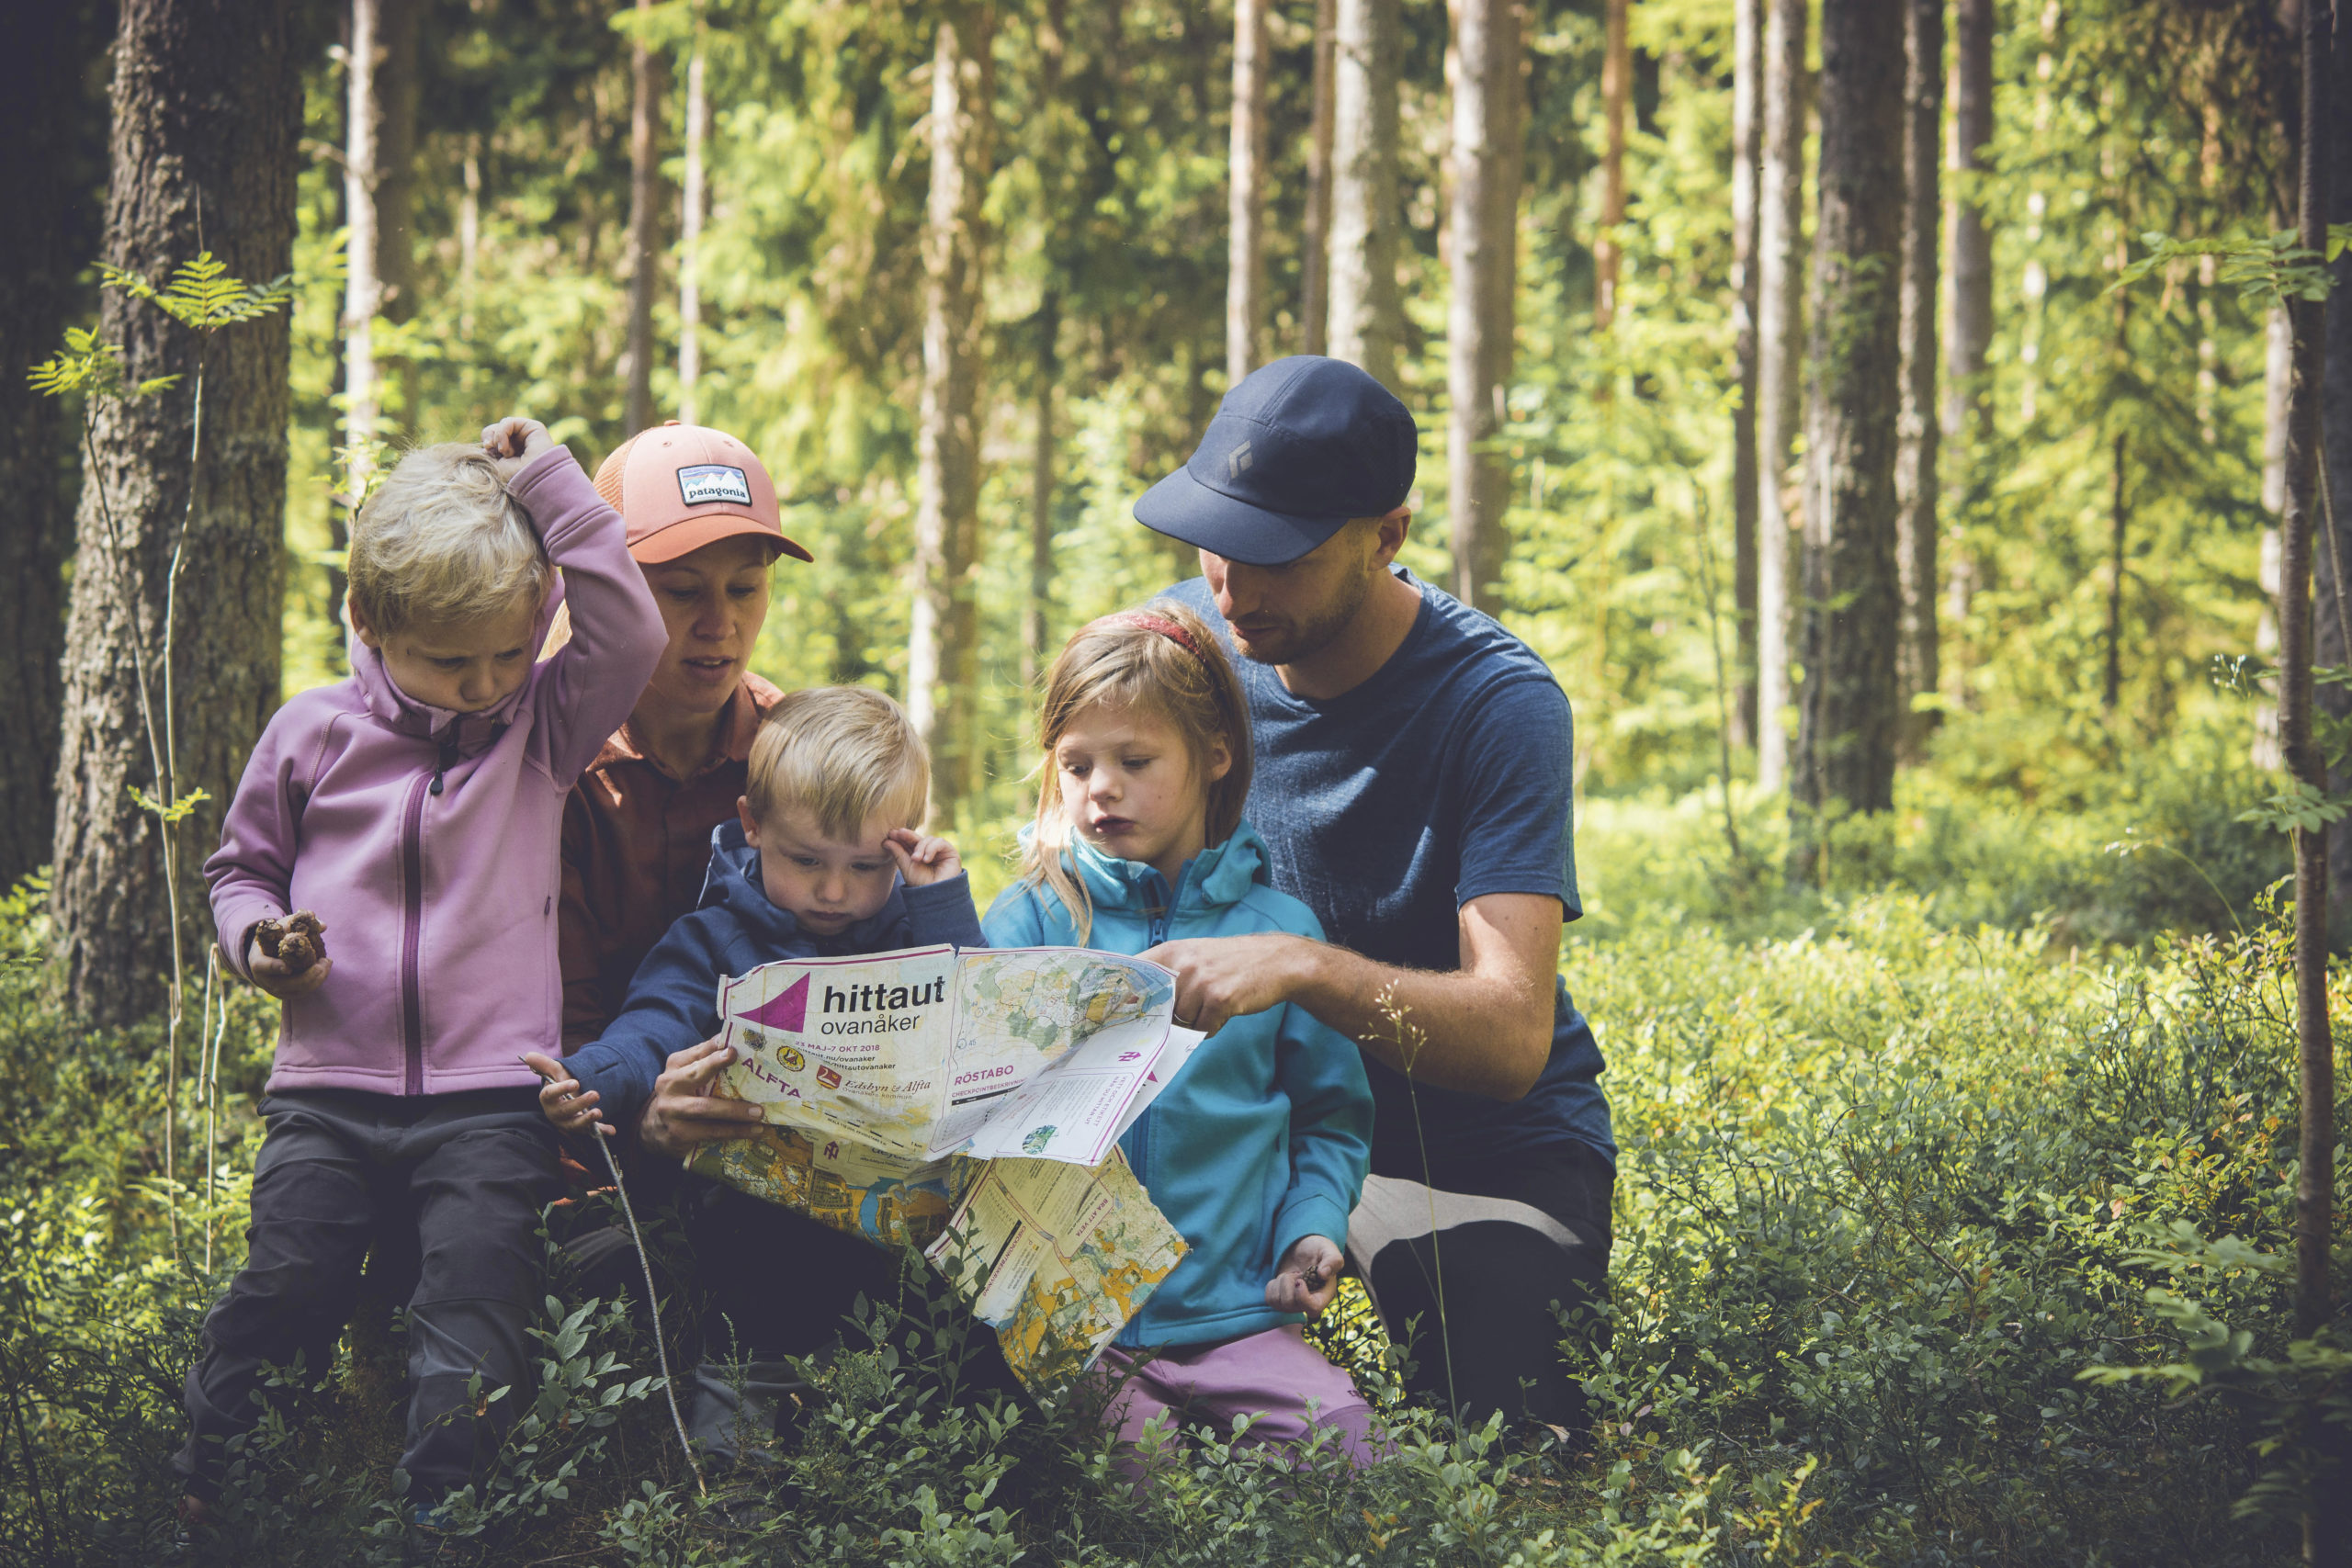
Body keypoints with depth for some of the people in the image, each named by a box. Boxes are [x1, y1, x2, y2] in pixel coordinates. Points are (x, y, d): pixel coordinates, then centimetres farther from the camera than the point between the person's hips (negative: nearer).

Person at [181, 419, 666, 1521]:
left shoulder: (543, 729, 6)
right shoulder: (314, 733, 7)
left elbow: (630, 633, -10)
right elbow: (242, 865, 19)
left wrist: (545, 481, -8)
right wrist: (256, 938, -4)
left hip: (487, 1094, -1)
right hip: (328, 1088, 1)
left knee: (473, 1294, -13)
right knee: (284, 1283, -7)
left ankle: (443, 1514, -8)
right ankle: (203, 1494, 6)